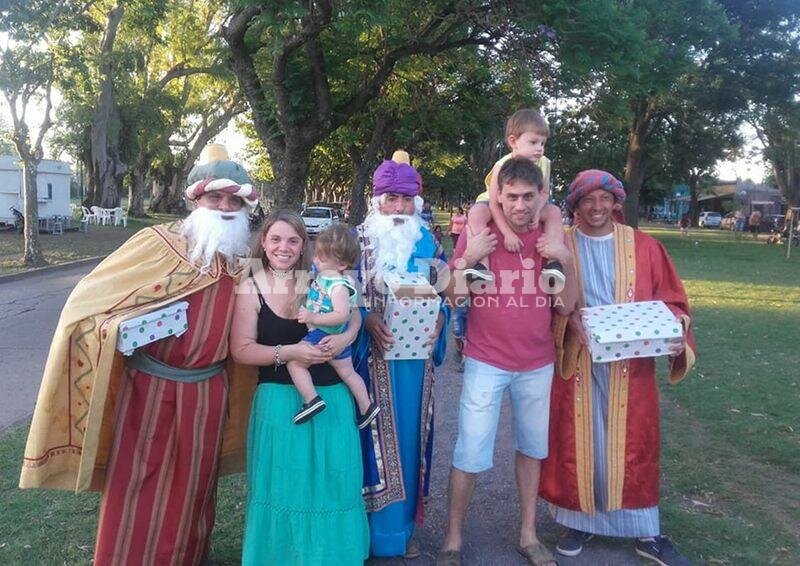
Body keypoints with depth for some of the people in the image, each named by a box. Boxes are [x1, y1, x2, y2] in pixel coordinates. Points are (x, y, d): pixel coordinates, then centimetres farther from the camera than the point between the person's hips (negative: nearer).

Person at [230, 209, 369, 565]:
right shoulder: (251, 289, -5)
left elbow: (352, 314, 11)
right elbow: (241, 350, -8)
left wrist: (345, 338, -11)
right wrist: (289, 352, -19)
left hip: (331, 396, 2)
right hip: (280, 400, -2)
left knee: (332, 480, 9)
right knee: (284, 483, 5)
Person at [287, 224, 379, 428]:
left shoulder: (338, 286, -25)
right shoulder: (322, 273, 2)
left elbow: (342, 315, -35)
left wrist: (313, 317, -37)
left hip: (325, 336, -10)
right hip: (336, 338, 10)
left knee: (294, 362, -14)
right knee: (347, 372, 21)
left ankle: (311, 400, -12)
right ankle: (366, 407, 33)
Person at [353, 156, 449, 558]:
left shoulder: (429, 244, 9)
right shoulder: (358, 241, -1)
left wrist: (439, 318, -9)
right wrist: (367, 320, -21)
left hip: (415, 356, 3)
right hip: (371, 356, -3)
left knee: (408, 438, 11)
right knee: (374, 438, 2)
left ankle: (403, 525, 27)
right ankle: (372, 528, 18)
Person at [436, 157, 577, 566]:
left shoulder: (552, 239, 2)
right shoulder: (478, 235, -5)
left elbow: (566, 307, 1)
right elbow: (452, 298, -3)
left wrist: (565, 260, -13)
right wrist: (467, 259, -18)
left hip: (537, 364, 3)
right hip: (486, 362, -3)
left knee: (531, 447, 15)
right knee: (471, 454, -3)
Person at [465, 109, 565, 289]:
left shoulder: (543, 163, -15)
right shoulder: (503, 166, -29)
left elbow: (544, 193, -1)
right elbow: (494, 204, -27)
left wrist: (537, 210, -25)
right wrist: (508, 233, -34)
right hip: (499, 208, -4)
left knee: (554, 211, -16)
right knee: (476, 214, -33)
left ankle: (552, 262, -19)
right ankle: (482, 265, -38)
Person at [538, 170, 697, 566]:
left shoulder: (644, 247, 3)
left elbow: (670, 299, 6)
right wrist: (569, 321, -20)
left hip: (631, 363, 1)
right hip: (577, 361, -1)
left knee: (632, 442, 8)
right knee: (579, 441, 6)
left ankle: (645, 532, 22)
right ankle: (580, 520, 24)